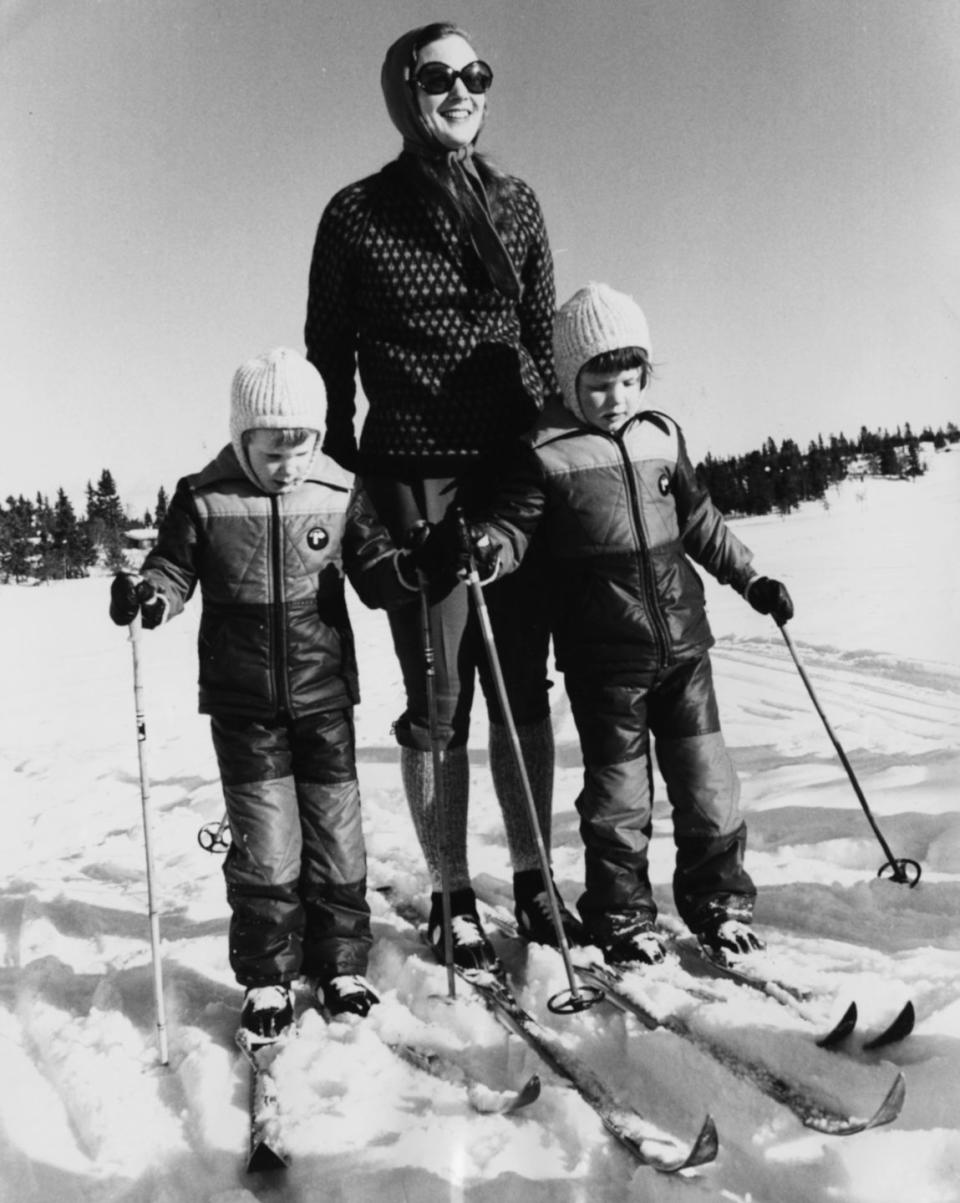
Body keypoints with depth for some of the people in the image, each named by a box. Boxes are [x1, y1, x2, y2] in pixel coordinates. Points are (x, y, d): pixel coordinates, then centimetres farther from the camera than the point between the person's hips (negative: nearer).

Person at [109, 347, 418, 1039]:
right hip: (243, 705, -1)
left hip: (325, 697, 2)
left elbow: (376, 576, 4)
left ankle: (340, 966, 25)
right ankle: (267, 978, 19)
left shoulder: (339, 494, 0)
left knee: (337, 839, 8)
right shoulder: (204, 500, -4)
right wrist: (146, 595, -20)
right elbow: (174, 572, 2)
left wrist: (416, 568, -17)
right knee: (266, 849, 1)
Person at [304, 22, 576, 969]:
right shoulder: (357, 214, 2)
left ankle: (532, 880, 19)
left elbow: (544, 337, 15)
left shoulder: (515, 203, 12)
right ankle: (451, 899, 14)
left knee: (523, 687, 6)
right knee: (438, 696, 0)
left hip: (519, 466, 4)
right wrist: (341, 467, 4)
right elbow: (327, 356, 6)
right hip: (414, 475, -3)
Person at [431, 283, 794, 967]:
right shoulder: (546, 453, -6)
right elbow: (513, 523, -9)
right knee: (619, 786, 5)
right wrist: (481, 545, -31)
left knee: (706, 778, 10)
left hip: (684, 640, 5)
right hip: (603, 656, -4)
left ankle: (720, 900, 28)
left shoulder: (662, 436, 8)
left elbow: (700, 520, 18)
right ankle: (622, 917, 23)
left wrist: (750, 579, 19)